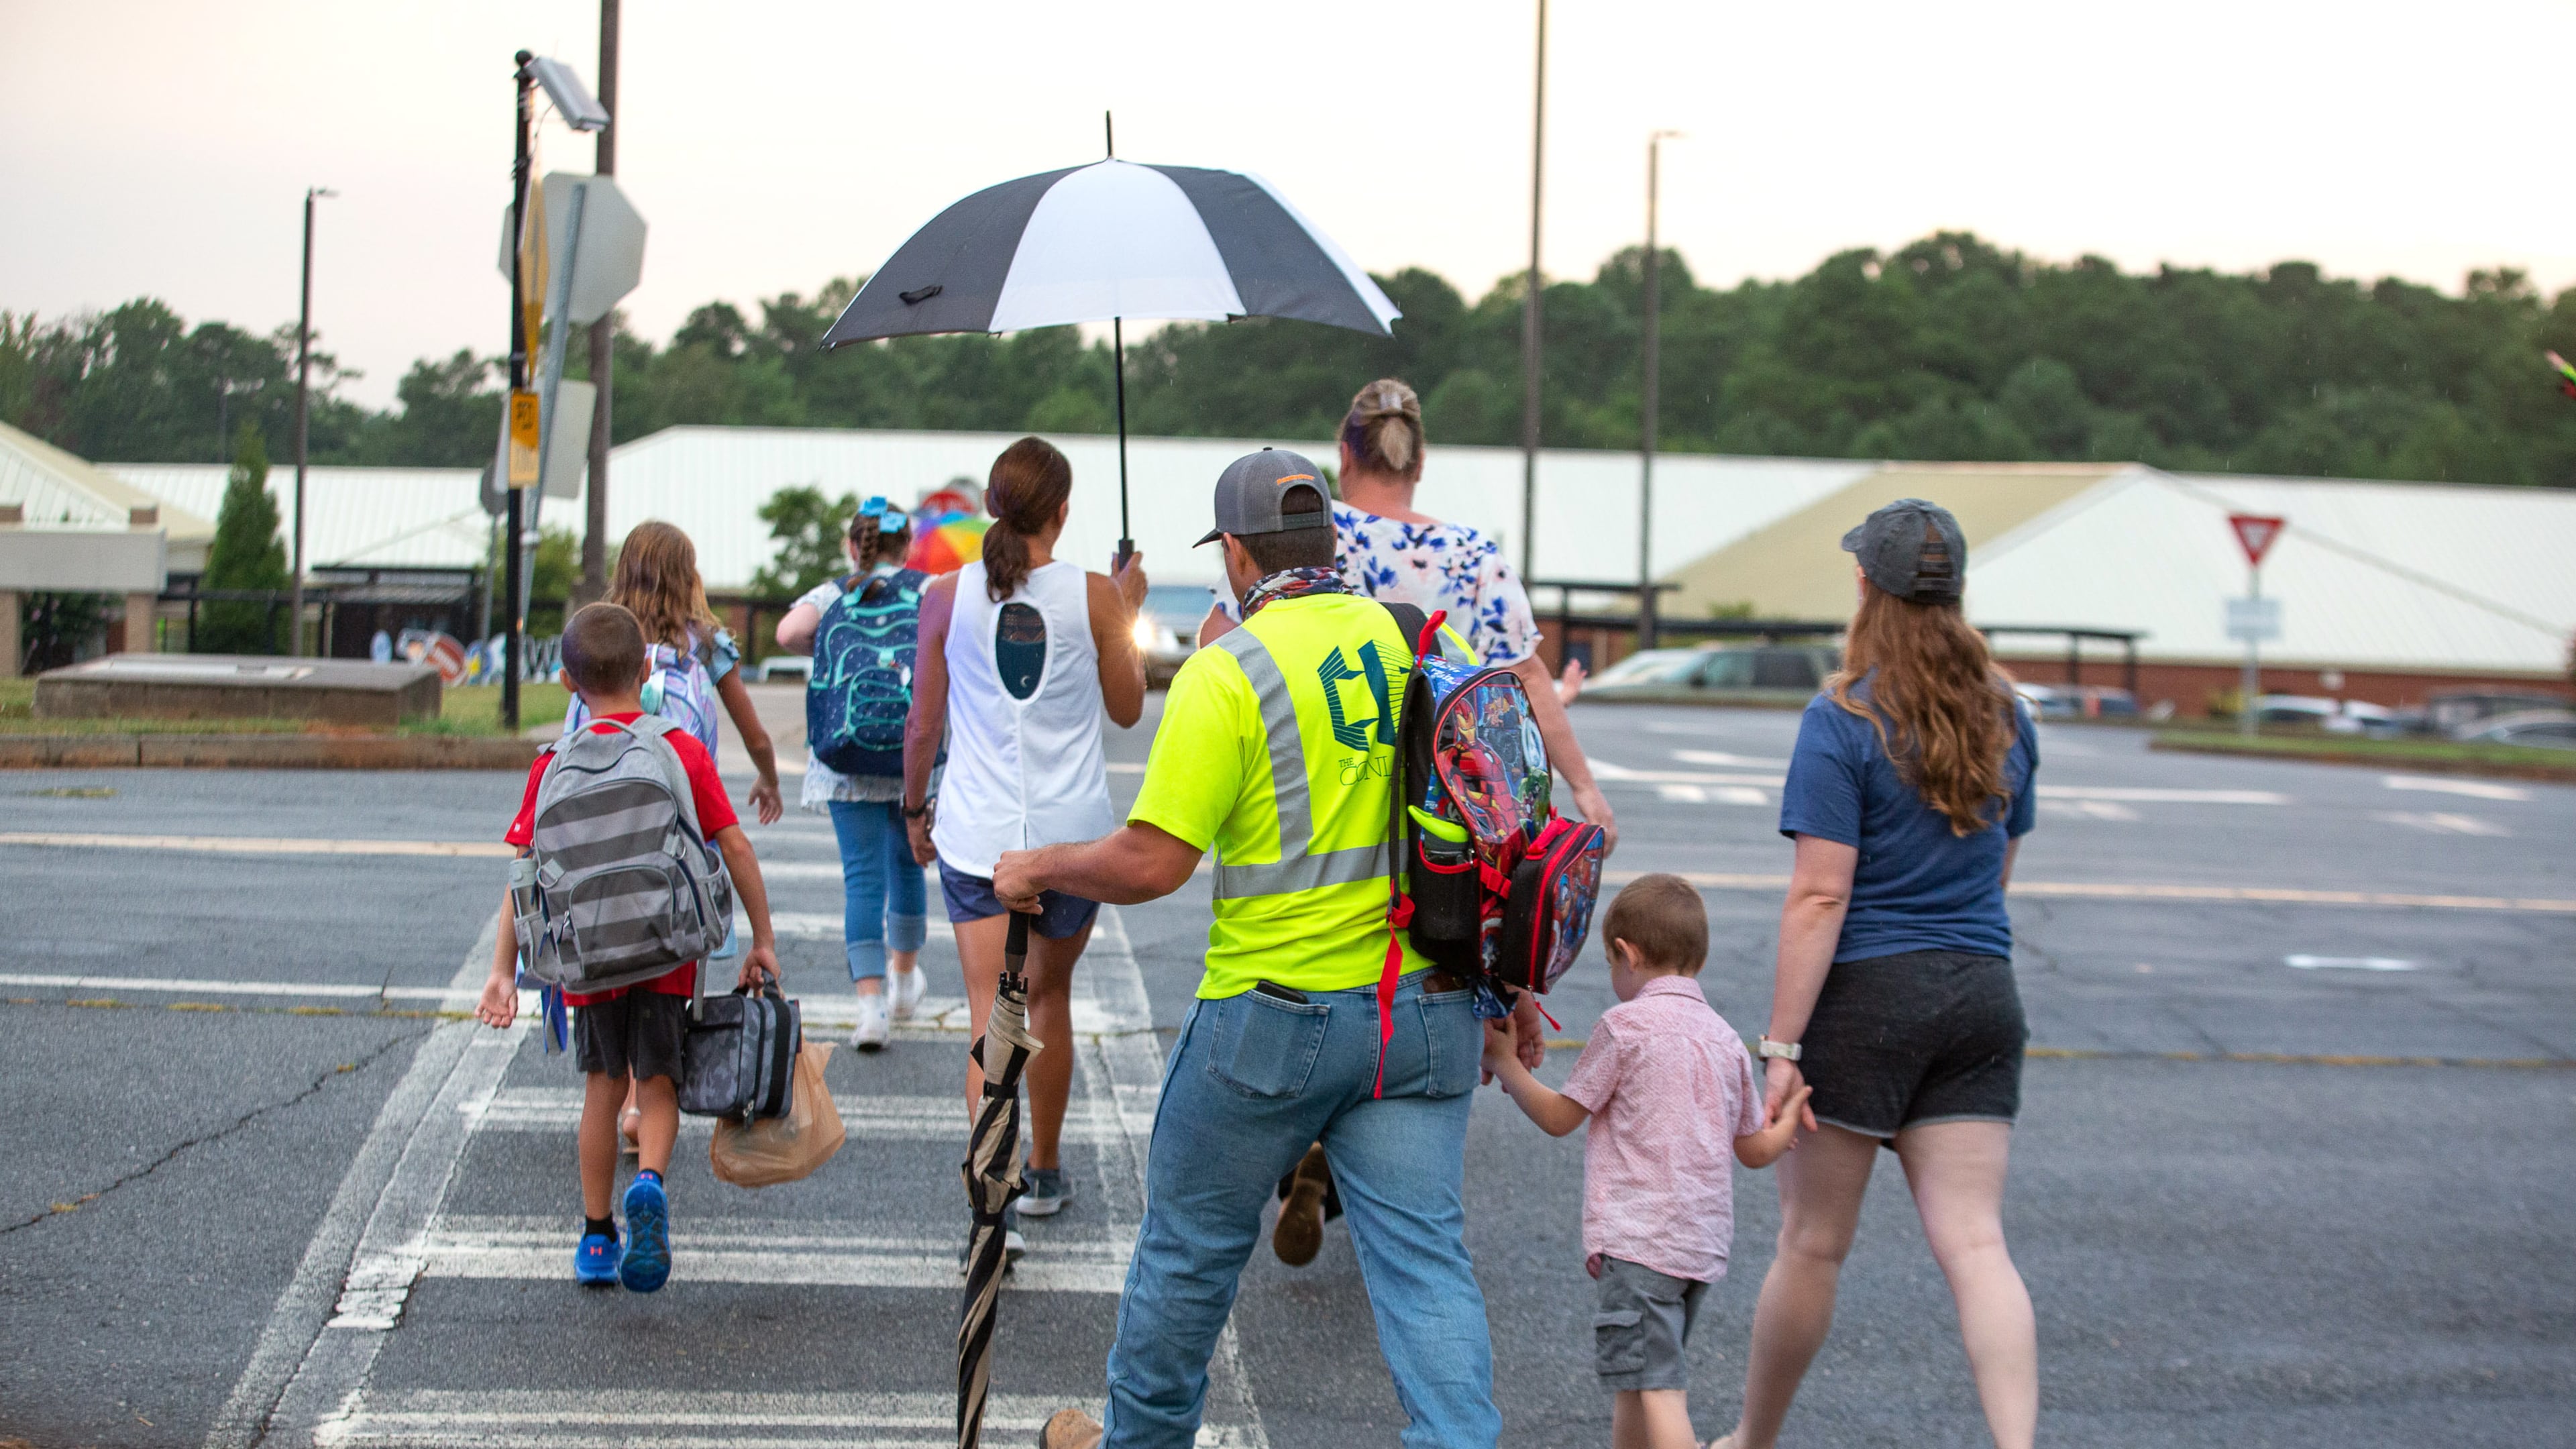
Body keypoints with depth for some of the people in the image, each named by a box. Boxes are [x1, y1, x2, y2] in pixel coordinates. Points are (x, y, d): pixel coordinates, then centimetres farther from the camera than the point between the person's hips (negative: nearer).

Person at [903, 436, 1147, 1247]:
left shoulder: (947, 597, -5)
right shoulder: (1094, 597, -7)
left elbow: (923, 728, 2)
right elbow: (1127, 709, 6)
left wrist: (915, 808, 18)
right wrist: (1127, 615, 18)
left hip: (977, 836, -1)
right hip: (1074, 834, 1)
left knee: (993, 1020, -3)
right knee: (1050, 991, 22)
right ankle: (1043, 1173, 36)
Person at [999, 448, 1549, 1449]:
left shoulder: (1229, 672, -12)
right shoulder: (1424, 644, 4)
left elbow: (1151, 864, -15)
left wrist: (1037, 870, 3)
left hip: (1276, 1013, -4)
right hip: (1427, 1008, 4)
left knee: (1192, 1238, 15)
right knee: (1424, 1253, 4)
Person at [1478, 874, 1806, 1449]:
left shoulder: (1626, 1024, -7)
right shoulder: (1726, 1039, 13)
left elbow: (1558, 1117, 0)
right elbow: (1757, 1149, 17)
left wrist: (1504, 1062, 14)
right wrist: (1791, 1120, 37)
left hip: (1642, 1238, -8)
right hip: (1704, 1243, 8)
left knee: (1655, 1386, -14)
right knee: (1634, 1381, 21)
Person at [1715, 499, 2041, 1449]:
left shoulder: (1844, 721, -11)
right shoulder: (2006, 718, 8)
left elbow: (1820, 897, -15)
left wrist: (1781, 1046, -15)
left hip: (1868, 994, -5)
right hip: (1982, 993, 5)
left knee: (1811, 1242, 9)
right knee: (1974, 1243, 1)